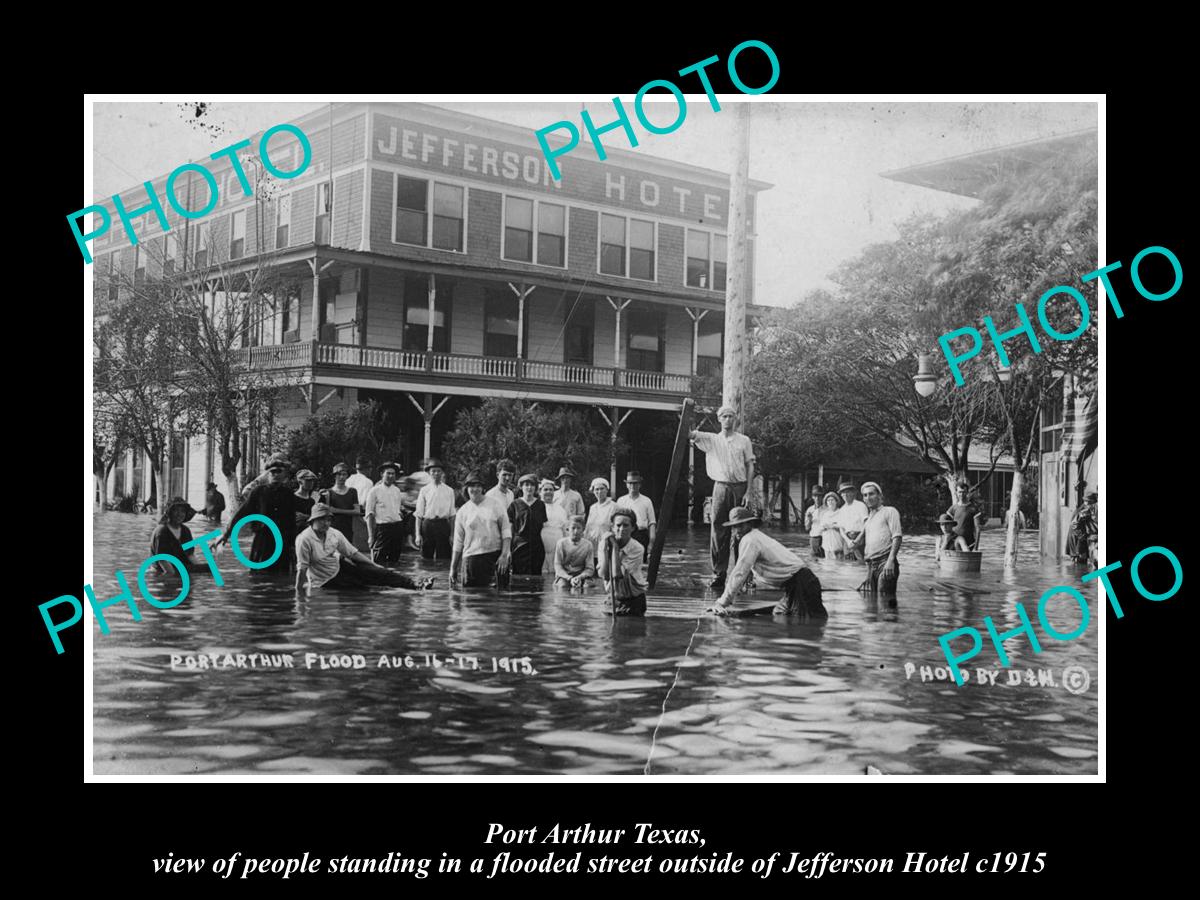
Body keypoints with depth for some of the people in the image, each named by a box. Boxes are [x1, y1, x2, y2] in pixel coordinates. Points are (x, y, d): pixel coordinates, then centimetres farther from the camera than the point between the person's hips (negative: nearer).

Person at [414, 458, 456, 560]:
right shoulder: (424, 490, 4)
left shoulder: (449, 491, 6)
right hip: (428, 524, 0)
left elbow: (452, 514, 7)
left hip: (443, 525, 0)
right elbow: (419, 514, 3)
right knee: (426, 557, 5)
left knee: (443, 558, 0)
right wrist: (418, 535, -2)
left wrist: (452, 534, 3)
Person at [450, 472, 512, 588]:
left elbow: (506, 530, 4)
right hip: (472, 557, 1)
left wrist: (504, 555, -6)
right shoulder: (462, 511, 9)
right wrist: (453, 569, 9)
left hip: (496, 556, 0)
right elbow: (458, 542, 11)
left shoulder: (494, 505, 6)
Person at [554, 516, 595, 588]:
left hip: (582, 576, 1)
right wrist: (570, 578, -21)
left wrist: (579, 577, -21)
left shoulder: (588, 545, 2)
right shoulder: (561, 544, 0)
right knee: (562, 585, -35)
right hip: (564, 575, -1)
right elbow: (557, 566, -4)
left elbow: (590, 569, 0)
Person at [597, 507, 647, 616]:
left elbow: (617, 574, -27)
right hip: (612, 599, 3)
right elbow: (603, 574, -20)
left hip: (633, 600, -3)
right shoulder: (604, 544, -8)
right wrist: (604, 548, -25)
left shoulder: (637, 549, -18)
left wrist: (615, 547, -25)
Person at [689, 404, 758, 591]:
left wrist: (749, 490, -5)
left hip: (740, 487, -1)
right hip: (721, 486, 1)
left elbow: (750, 465, 4)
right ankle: (718, 575, 0)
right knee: (718, 532, -2)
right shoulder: (711, 439, 9)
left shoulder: (744, 440, 8)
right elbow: (689, 434, -3)